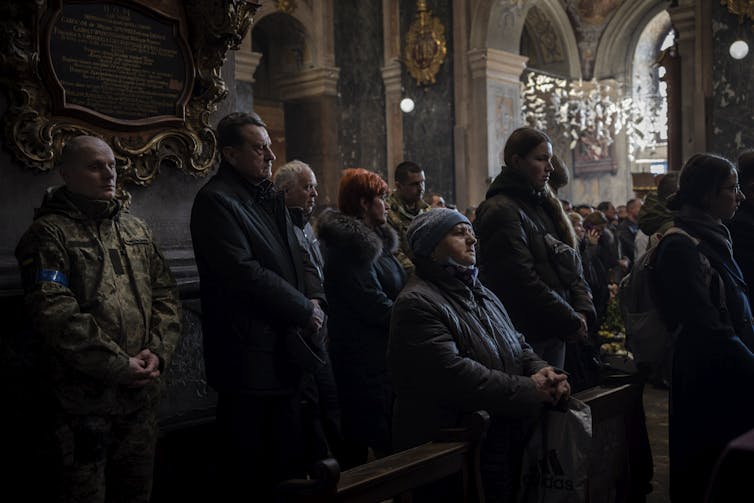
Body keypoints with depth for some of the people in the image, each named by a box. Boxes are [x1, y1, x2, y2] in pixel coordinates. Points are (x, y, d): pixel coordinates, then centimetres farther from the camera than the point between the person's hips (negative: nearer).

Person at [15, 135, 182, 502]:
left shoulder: (136, 229, 13)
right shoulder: (49, 233, -7)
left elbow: (165, 294, 10)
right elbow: (54, 313, -17)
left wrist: (158, 351, -6)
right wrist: (119, 366, -17)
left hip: (143, 394, 6)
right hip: (84, 400, -5)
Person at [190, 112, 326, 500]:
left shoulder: (271, 197, 15)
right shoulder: (215, 201, -12)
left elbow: (299, 256, 16)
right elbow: (245, 272, -21)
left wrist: (315, 300, -3)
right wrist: (304, 310, -14)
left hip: (288, 348, 8)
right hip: (250, 355, -8)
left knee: (292, 458, 18)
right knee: (249, 469, 5)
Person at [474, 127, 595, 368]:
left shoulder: (546, 206, 14)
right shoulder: (500, 210, -14)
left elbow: (572, 263, 13)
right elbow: (522, 280, -20)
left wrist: (583, 310, -3)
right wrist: (571, 321, -13)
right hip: (526, 337, -8)